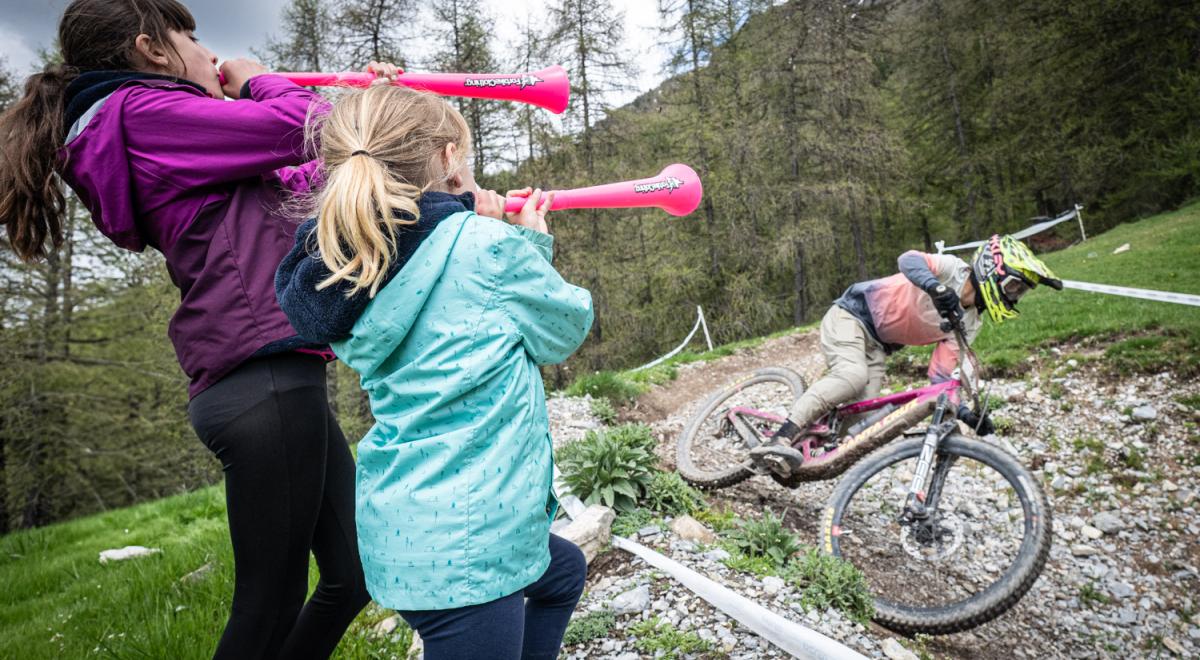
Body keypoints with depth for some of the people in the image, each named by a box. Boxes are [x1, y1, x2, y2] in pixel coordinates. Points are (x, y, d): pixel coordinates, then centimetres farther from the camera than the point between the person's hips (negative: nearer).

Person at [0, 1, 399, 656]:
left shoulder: (152, 131, 25)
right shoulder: (146, 112, -4)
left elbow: (306, 178, 28)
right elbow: (305, 127, -10)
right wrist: (259, 81, 11)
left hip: (278, 380, 10)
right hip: (265, 379, -10)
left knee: (353, 575, 15)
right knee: (271, 603, -1)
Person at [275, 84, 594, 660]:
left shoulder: (346, 263, 4)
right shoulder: (488, 246, -17)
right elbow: (564, 330, -3)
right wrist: (532, 241, 10)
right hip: (461, 541, -8)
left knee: (564, 571, 31)